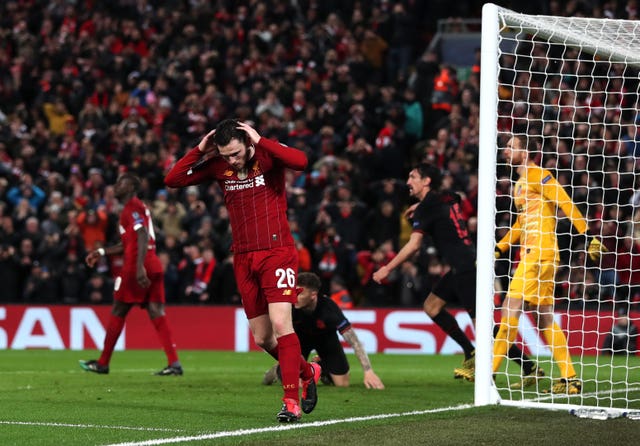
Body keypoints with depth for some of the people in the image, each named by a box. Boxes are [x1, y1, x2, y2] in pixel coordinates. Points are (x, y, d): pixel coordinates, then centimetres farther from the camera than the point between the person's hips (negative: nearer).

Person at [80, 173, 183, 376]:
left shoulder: (132, 207, -6)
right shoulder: (139, 206, 24)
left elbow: (143, 235, -20)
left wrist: (139, 267, -29)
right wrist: (101, 252, 32)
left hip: (136, 267, -8)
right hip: (154, 266, 8)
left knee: (118, 313, 4)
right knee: (157, 313, -1)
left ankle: (102, 363, 13)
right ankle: (174, 363, -16)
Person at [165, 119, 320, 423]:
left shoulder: (267, 154, -9)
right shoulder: (217, 166, 4)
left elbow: (300, 161, -30)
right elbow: (172, 180, 2)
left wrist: (260, 141, -24)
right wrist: (199, 150, -6)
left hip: (277, 252, -5)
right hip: (243, 258, 5)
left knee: (281, 323, -18)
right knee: (262, 338, 7)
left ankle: (292, 402, -15)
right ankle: (307, 372, 33)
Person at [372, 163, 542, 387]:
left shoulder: (426, 207, -9)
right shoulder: (447, 198, 14)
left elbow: (414, 244, -15)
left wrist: (387, 269, -8)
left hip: (465, 267, -9)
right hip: (462, 267, 9)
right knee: (431, 306, 16)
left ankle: (530, 368, -14)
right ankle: (471, 356, 16)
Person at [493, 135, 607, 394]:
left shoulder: (536, 175, -7)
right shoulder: (521, 182, 21)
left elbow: (566, 204, -14)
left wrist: (588, 235, -20)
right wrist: (498, 250, 23)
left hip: (540, 253, -10)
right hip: (531, 254, 10)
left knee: (511, 307, -11)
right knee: (545, 319, 8)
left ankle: (489, 370, -10)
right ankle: (569, 379, 7)